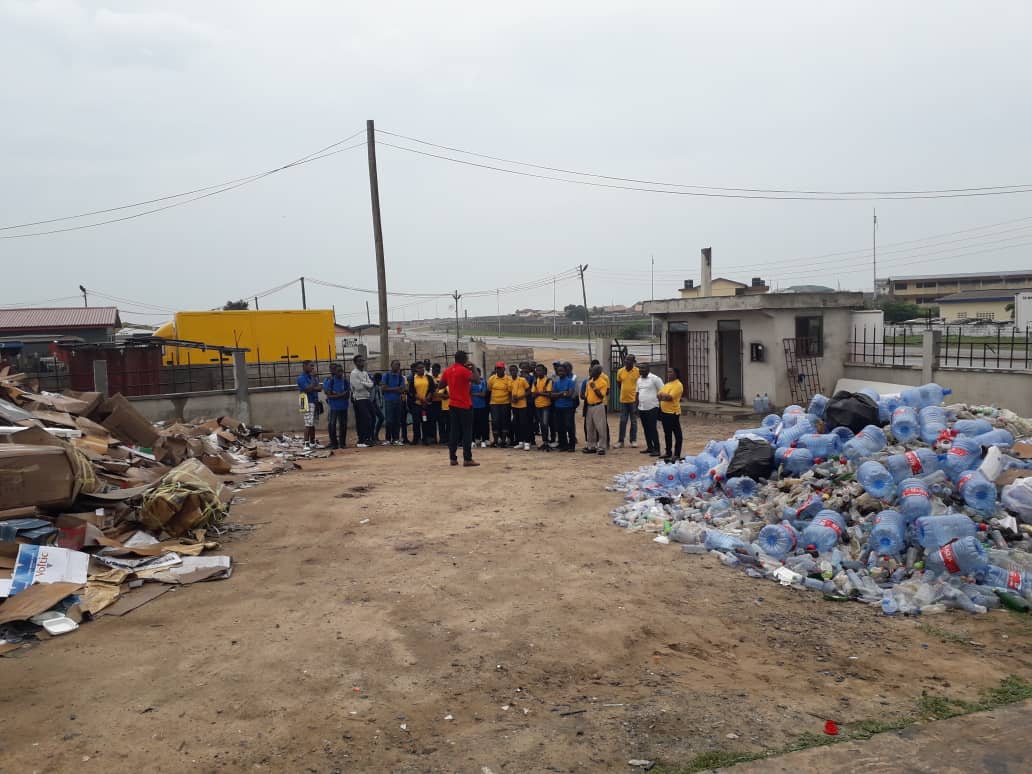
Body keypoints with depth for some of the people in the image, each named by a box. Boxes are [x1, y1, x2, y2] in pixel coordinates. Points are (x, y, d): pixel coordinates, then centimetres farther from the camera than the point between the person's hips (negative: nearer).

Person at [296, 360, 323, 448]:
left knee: (313, 424, 13)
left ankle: (313, 442, 21)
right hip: (307, 403, -8)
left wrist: (313, 388, -13)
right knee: (308, 424, -12)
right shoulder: (302, 378, -10)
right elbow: (309, 389, -22)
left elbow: (320, 388, 6)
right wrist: (313, 377, -15)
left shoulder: (312, 377, 14)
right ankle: (306, 444, -12)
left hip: (315, 401, 8)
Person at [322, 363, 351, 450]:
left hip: (343, 407, 3)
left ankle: (342, 443, 15)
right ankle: (334, 443, 10)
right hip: (334, 407, -3)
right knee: (333, 425, 0)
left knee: (343, 425, 6)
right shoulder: (330, 381, -5)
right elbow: (329, 396, -9)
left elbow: (348, 394, 4)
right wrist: (341, 395, -17)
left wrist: (336, 394, -12)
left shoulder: (345, 381, 5)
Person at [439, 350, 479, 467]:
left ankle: (453, 458, 10)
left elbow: (441, 386, 13)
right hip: (465, 405, -6)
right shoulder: (464, 370, -12)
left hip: (452, 405, 6)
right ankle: (467, 459, -4)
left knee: (453, 432, 10)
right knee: (467, 433, -2)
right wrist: (473, 368, -9)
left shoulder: (448, 371, 7)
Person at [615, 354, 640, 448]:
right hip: (623, 400, 3)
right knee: (623, 421, 6)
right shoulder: (620, 371, 2)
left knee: (633, 421, 7)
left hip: (634, 399, -2)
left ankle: (633, 440, 14)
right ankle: (620, 441, 11)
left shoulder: (638, 371, -7)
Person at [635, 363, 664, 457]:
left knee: (653, 429, -7)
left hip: (652, 408, -7)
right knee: (646, 429, 12)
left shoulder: (655, 379, -9)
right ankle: (650, 447, 22)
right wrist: (637, 407, 15)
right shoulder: (639, 379, 12)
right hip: (642, 408, 7)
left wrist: (660, 406, -9)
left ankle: (656, 449, -3)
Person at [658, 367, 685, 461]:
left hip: (673, 412, -9)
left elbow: (670, 397, -22)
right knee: (667, 433, 16)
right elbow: (660, 395, 13)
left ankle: (677, 454, 2)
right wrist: (665, 396, -6)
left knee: (677, 434, -1)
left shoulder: (678, 385, -12)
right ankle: (668, 453, 26)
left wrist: (663, 395, -5)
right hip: (664, 412, 9)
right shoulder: (667, 384, 16)